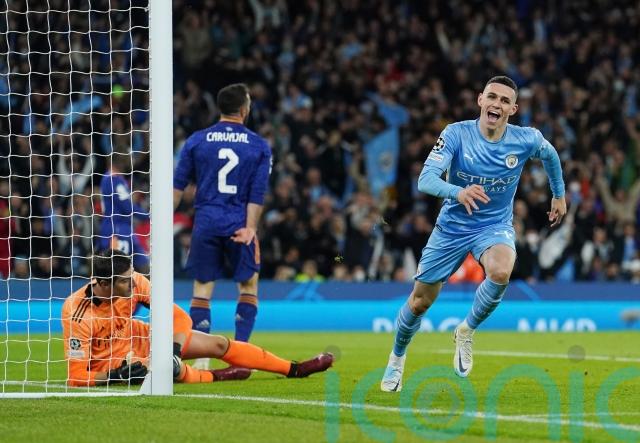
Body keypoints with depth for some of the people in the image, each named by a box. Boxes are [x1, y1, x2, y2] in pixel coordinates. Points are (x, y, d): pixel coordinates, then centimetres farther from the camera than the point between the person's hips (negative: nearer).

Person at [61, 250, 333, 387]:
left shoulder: (134, 282, -19)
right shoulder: (76, 314, -33)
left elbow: (177, 316, -12)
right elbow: (76, 376, -30)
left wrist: (175, 350, -28)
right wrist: (117, 375, -41)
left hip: (138, 338, 6)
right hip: (109, 361, -6)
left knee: (219, 344, 3)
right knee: (175, 370, -33)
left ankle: (294, 369, 16)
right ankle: (213, 377, 2)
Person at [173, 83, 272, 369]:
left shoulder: (196, 141, 4)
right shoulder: (259, 146, 2)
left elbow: (178, 185, 4)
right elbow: (257, 193, -3)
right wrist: (249, 228, -4)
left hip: (205, 224, 1)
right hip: (239, 225, -1)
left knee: (202, 289, 5)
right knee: (248, 286, 13)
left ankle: (201, 358, -1)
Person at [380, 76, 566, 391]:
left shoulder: (527, 140, -13)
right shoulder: (456, 134, -19)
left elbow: (550, 155, 12)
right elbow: (425, 179, -30)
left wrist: (559, 195, 20)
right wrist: (458, 192, -50)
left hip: (495, 226, 0)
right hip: (452, 226, 0)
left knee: (500, 272, -35)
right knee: (420, 301, 7)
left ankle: (466, 332, -8)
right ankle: (397, 358, 38)